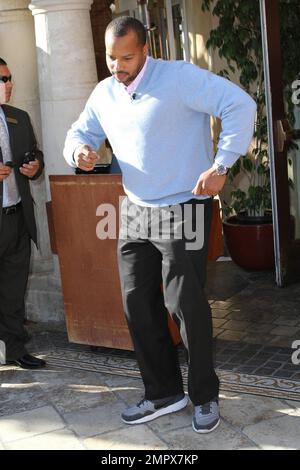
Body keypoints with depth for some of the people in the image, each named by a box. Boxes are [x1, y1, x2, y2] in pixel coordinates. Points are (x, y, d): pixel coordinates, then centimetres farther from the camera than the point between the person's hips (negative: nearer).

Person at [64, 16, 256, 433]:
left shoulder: (178, 77, -13)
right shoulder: (104, 94, 8)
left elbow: (240, 105, -18)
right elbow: (80, 133, 19)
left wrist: (220, 166, -23)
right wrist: (79, 150, -6)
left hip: (183, 212, -7)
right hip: (136, 214, 7)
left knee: (186, 305, -3)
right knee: (138, 303, 9)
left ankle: (205, 397, 17)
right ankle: (164, 393, 25)